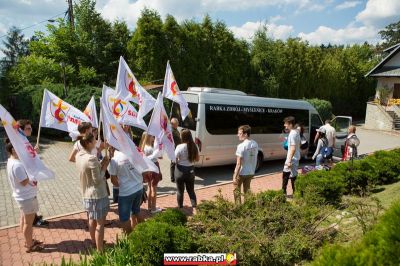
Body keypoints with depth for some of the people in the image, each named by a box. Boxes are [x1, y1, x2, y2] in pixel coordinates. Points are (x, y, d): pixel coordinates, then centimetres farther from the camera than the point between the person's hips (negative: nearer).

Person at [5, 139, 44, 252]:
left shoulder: (12, 161, 2)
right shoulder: (17, 165, -30)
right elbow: (24, 182, -28)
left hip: (24, 196, 10)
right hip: (27, 197, -10)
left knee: (24, 219, 22)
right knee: (29, 222, 7)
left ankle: (28, 240, 40)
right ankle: (30, 246, 23)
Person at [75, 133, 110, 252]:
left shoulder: (78, 155, -1)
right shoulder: (92, 158, -27)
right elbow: (98, 180, -23)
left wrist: (100, 164, -1)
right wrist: (104, 166, -13)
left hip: (86, 194, 9)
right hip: (97, 195, -9)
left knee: (92, 219, 25)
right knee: (100, 223, 5)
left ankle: (94, 242, 44)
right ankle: (100, 251, 15)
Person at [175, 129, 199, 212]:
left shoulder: (179, 147, -17)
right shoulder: (194, 146, -4)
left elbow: (175, 160, -14)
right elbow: (197, 159, 5)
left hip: (181, 170, -4)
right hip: (191, 170, 4)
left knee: (180, 191, 12)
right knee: (191, 190, 16)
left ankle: (180, 208, 25)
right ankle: (194, 208, 7)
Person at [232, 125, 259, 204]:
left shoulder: (241, 146, -22)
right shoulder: (255, 144, 0)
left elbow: (238, 164, -22)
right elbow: (255, 158, 8)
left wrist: (235, 177, -17)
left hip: (241, 173, -6)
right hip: (251, 172, 7)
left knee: (236, 190, 12)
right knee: (247, 190, 20)